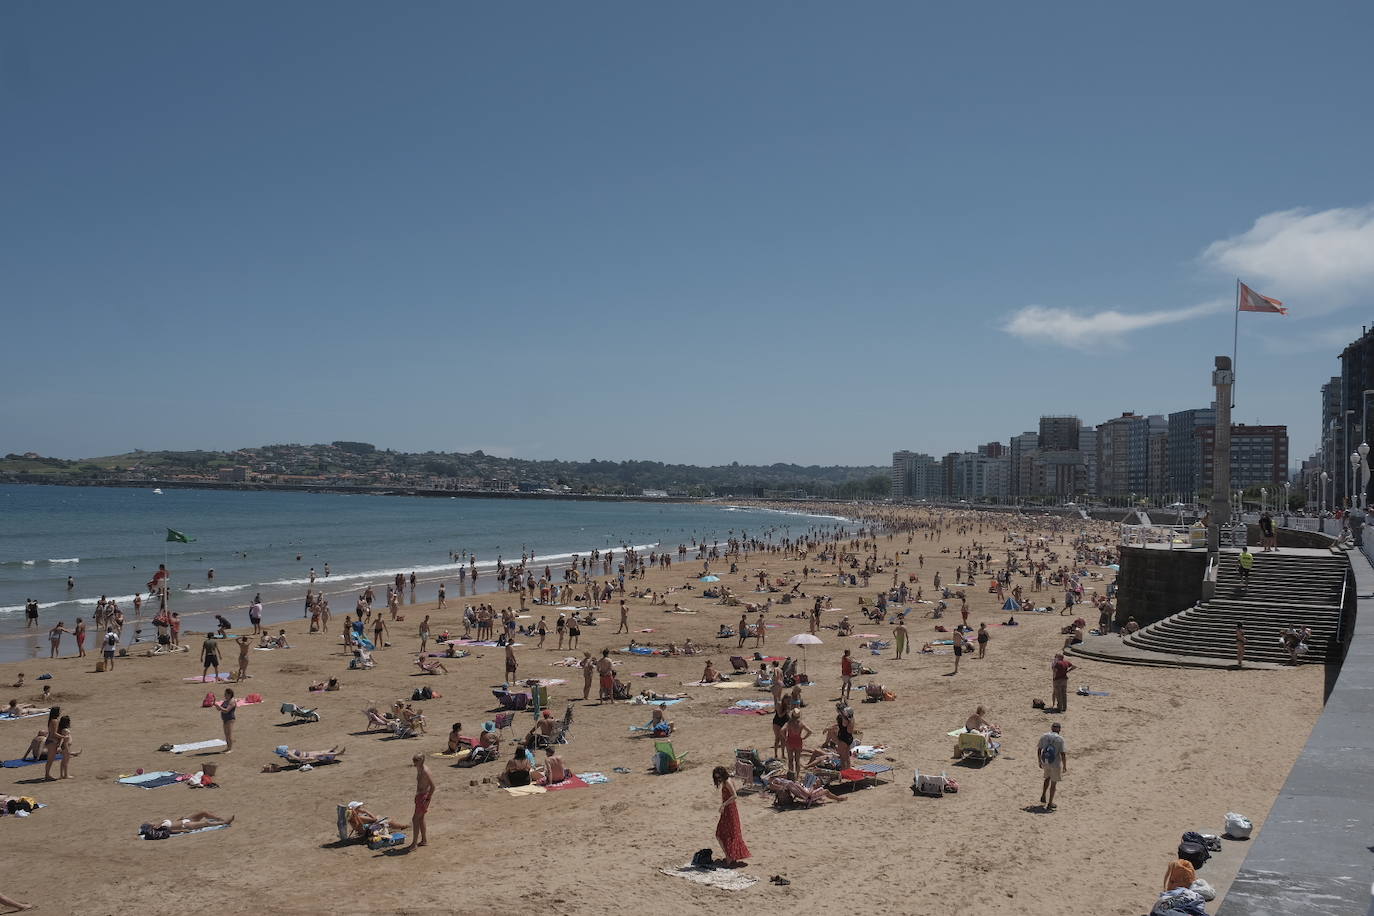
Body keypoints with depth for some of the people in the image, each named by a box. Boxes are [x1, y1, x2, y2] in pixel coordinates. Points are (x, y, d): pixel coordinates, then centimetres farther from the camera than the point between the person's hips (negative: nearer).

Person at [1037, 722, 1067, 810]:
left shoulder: (1044, 736, -2)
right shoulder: (1060, 739, -14)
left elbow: (1038, 750, 3)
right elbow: (1063, 754, -15)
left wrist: (1039, 762, 16)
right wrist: (1065, 766, -4)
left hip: (1045, 762, 4)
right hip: (1055, 763, -4)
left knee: (1048, 777, 30)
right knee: (1053, 783, 10)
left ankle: (1043, 797, 26)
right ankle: (1049, 804, 15)